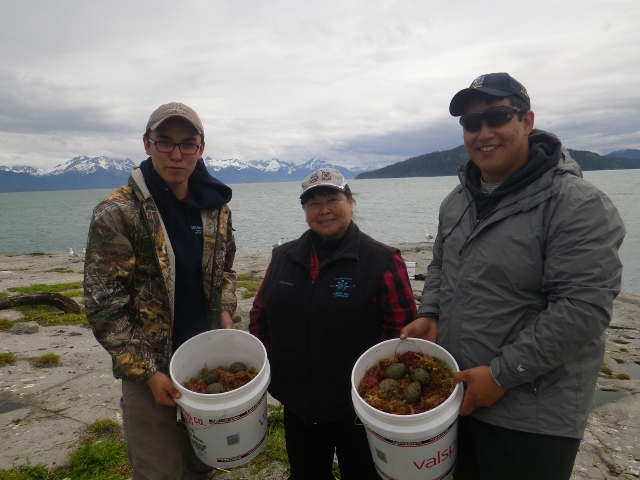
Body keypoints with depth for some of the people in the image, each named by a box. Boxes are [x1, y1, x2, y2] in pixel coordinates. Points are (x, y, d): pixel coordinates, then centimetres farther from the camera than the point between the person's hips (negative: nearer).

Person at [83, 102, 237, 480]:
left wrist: (225, 311, -3)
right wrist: (148, 373, -15)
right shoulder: (116, 214, -15)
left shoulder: (216, 207, 0)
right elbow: (105, 307, -13)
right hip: (151, 368, -4)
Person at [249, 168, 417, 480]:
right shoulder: (284, 258, 3)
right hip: (298, 407, 4)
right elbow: (260, 316, 9)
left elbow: (403, 332, -13)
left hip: (359, 409, -4)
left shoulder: (382, 261, -12)